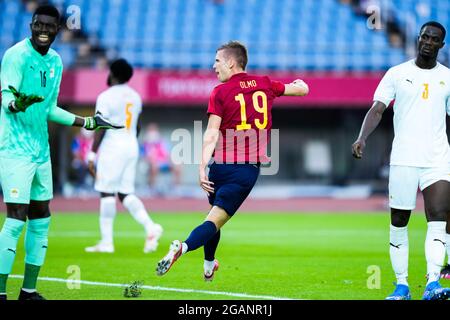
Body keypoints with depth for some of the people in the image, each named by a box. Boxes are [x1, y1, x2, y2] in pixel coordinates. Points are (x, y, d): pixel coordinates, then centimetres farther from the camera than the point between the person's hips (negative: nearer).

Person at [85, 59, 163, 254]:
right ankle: (150, 226, -10)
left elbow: (101, 128, -14)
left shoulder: (106, 97, -10)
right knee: (126, 193, 10)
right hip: (132, 148, 7)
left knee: (107, 193, -3)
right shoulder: (135, 97, 13)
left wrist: (92, 155, -11)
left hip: (112, 148, -7)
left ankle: (106, 242, -3)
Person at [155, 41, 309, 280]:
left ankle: (209, 266, 30)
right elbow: (302, 90, 22)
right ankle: (183, 247, -32)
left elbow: (211, 135, -12)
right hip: (249, 169, 0)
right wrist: (299, 83, 46)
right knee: (217, 220, -8)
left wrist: (202, 168, -15)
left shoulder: (220, 92, -3)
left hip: (222, 165, 0)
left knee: (216, 213, 23)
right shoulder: (265, 85, 7)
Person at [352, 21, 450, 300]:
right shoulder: (397, 74, 5)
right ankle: (402, 285, 12)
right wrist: (362, 138, -18)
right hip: (403, 160, -1)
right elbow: (377, 109, -1)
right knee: (399, 222, 3)